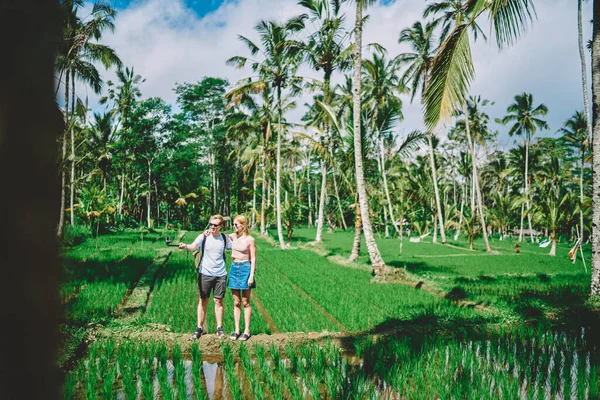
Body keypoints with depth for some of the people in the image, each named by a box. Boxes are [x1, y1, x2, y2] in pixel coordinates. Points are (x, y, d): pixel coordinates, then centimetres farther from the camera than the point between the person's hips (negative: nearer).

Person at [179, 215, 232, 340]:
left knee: (218, 301, 8)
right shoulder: (203, 237, -6)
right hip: (205, 273, -1)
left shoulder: (225, 238, 2)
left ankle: (220, 328, 20)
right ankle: (199, 328, 15)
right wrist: (185, 246, -43)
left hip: (220, 274, 1)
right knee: (203, 301, 6)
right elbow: (193, 246, -22)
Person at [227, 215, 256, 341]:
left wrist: (251, 275, -13)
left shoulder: (250, 239, -9)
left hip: (245, 268, -4)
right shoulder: (234, 236, 5)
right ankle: (237, 330, 15)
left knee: (245, 302, 3)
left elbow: (253, 259, -7)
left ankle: (247, 330, 11)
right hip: (234, 268, 5)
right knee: (236, 302, 8)